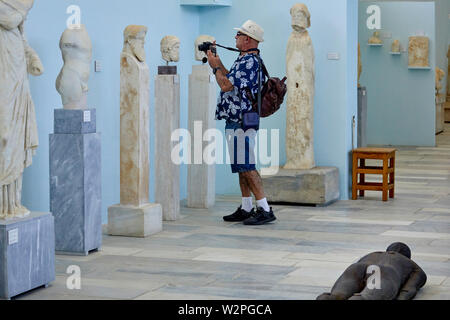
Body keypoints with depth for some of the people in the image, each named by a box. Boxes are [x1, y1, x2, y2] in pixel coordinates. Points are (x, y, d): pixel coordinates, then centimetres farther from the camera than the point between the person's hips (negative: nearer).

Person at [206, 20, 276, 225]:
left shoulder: (248, 61, -18)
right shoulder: (247, 60, 16)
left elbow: (226, 85, -22)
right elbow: (232, 79, 26)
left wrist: (215, 66, -6)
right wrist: (218, 62, 22)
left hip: (241, 122, -11)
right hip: (238, 121, 11)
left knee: (246, 166, -10)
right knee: (241, 166, 13)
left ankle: (265, 210, -10)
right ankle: (246, 209, 19)